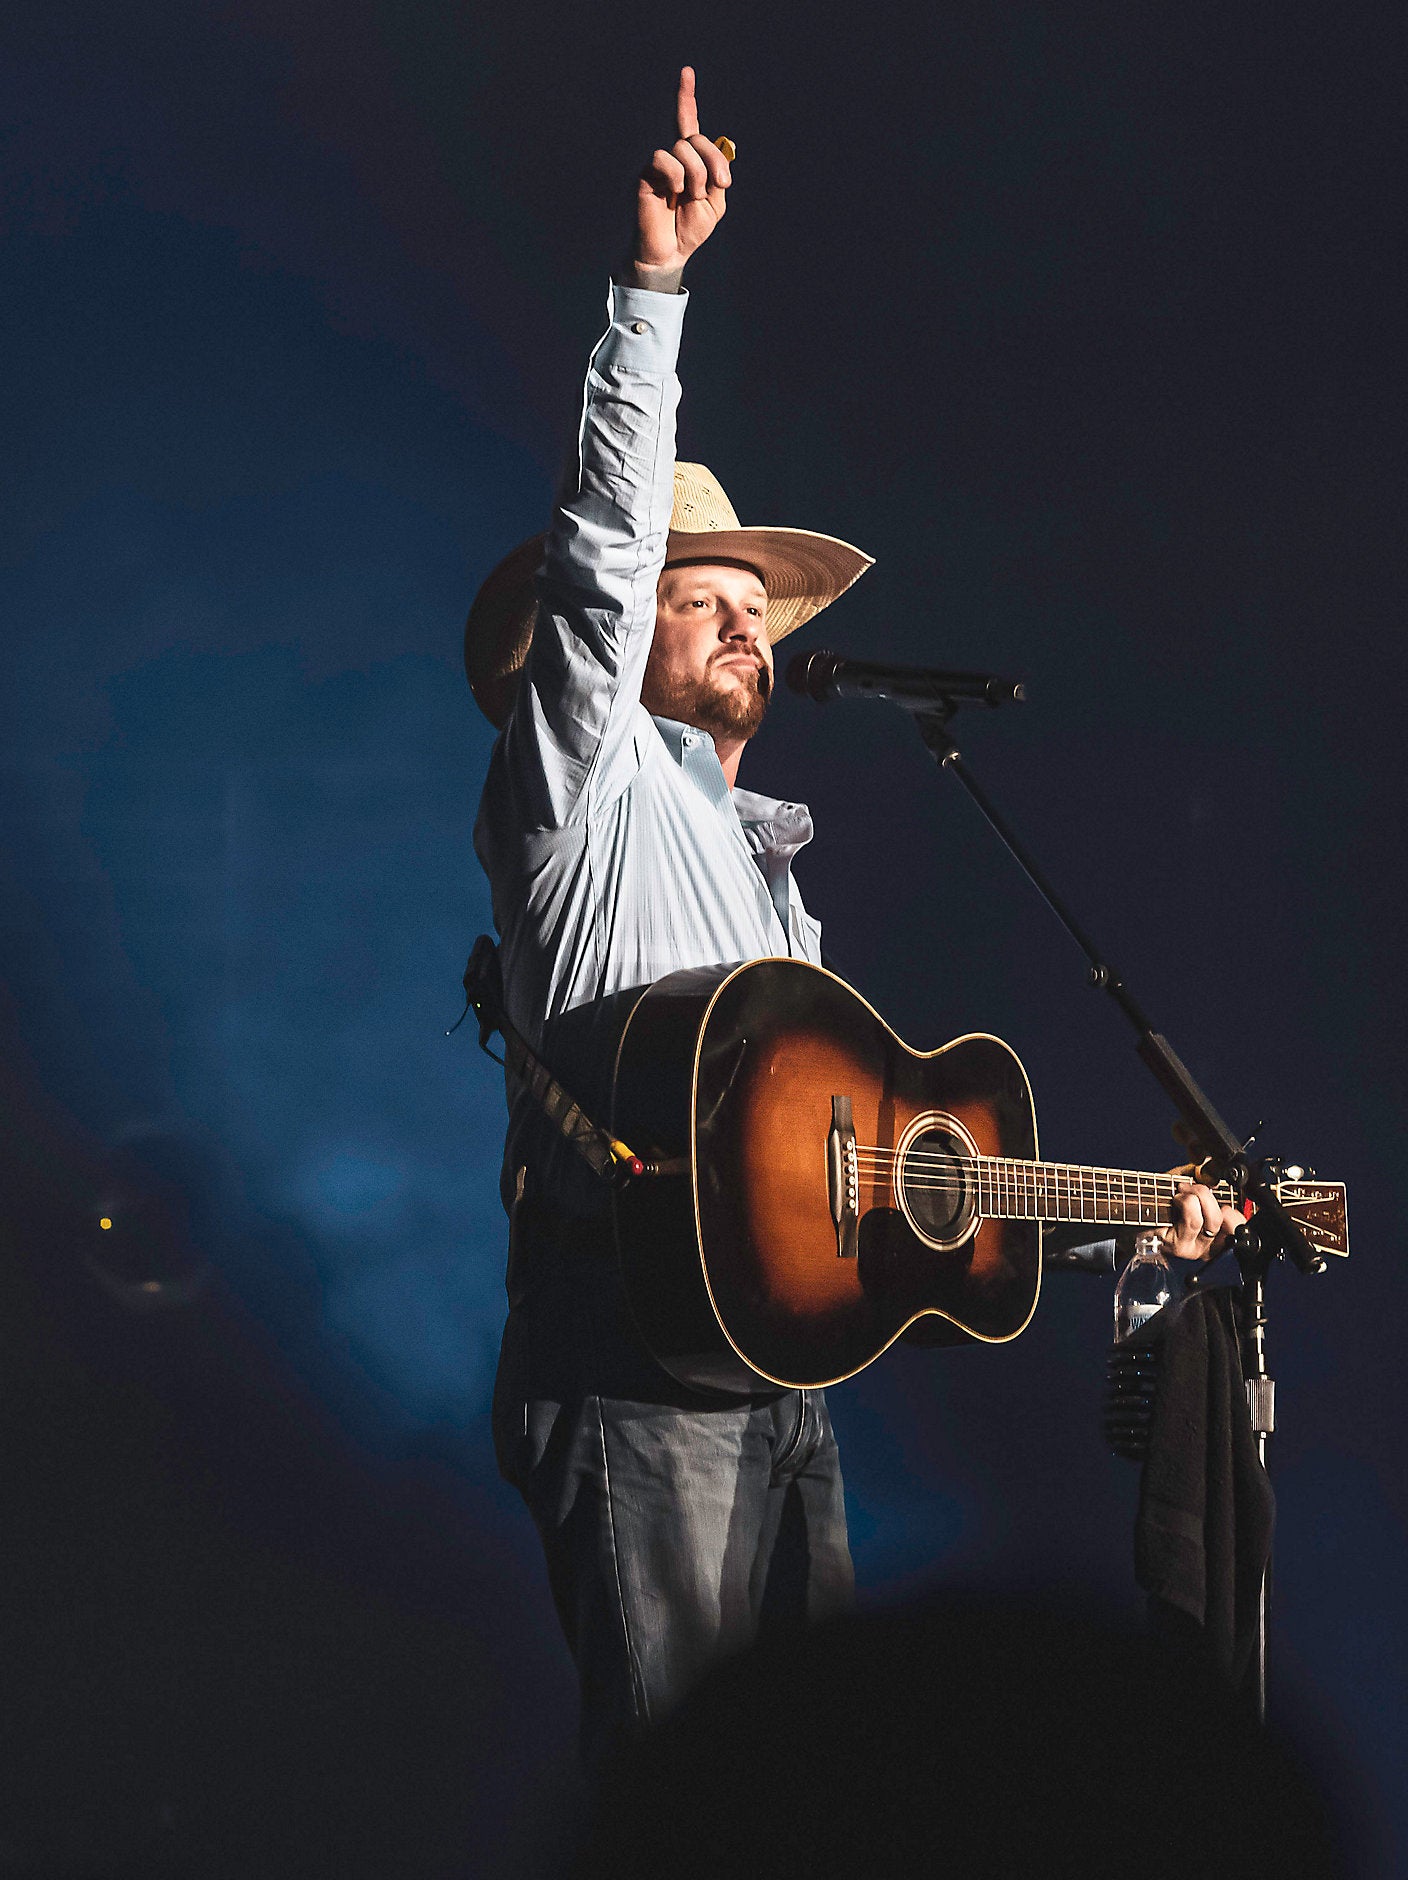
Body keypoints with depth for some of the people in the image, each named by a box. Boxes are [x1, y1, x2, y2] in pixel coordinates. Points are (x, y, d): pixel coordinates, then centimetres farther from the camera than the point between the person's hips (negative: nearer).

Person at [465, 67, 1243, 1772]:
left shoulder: (767, 871, 24)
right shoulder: (589, 789, 3)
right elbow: (602, 552, -13)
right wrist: (654, 283, -19)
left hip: (783, 1378, 8)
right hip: (636, 1385, -8)